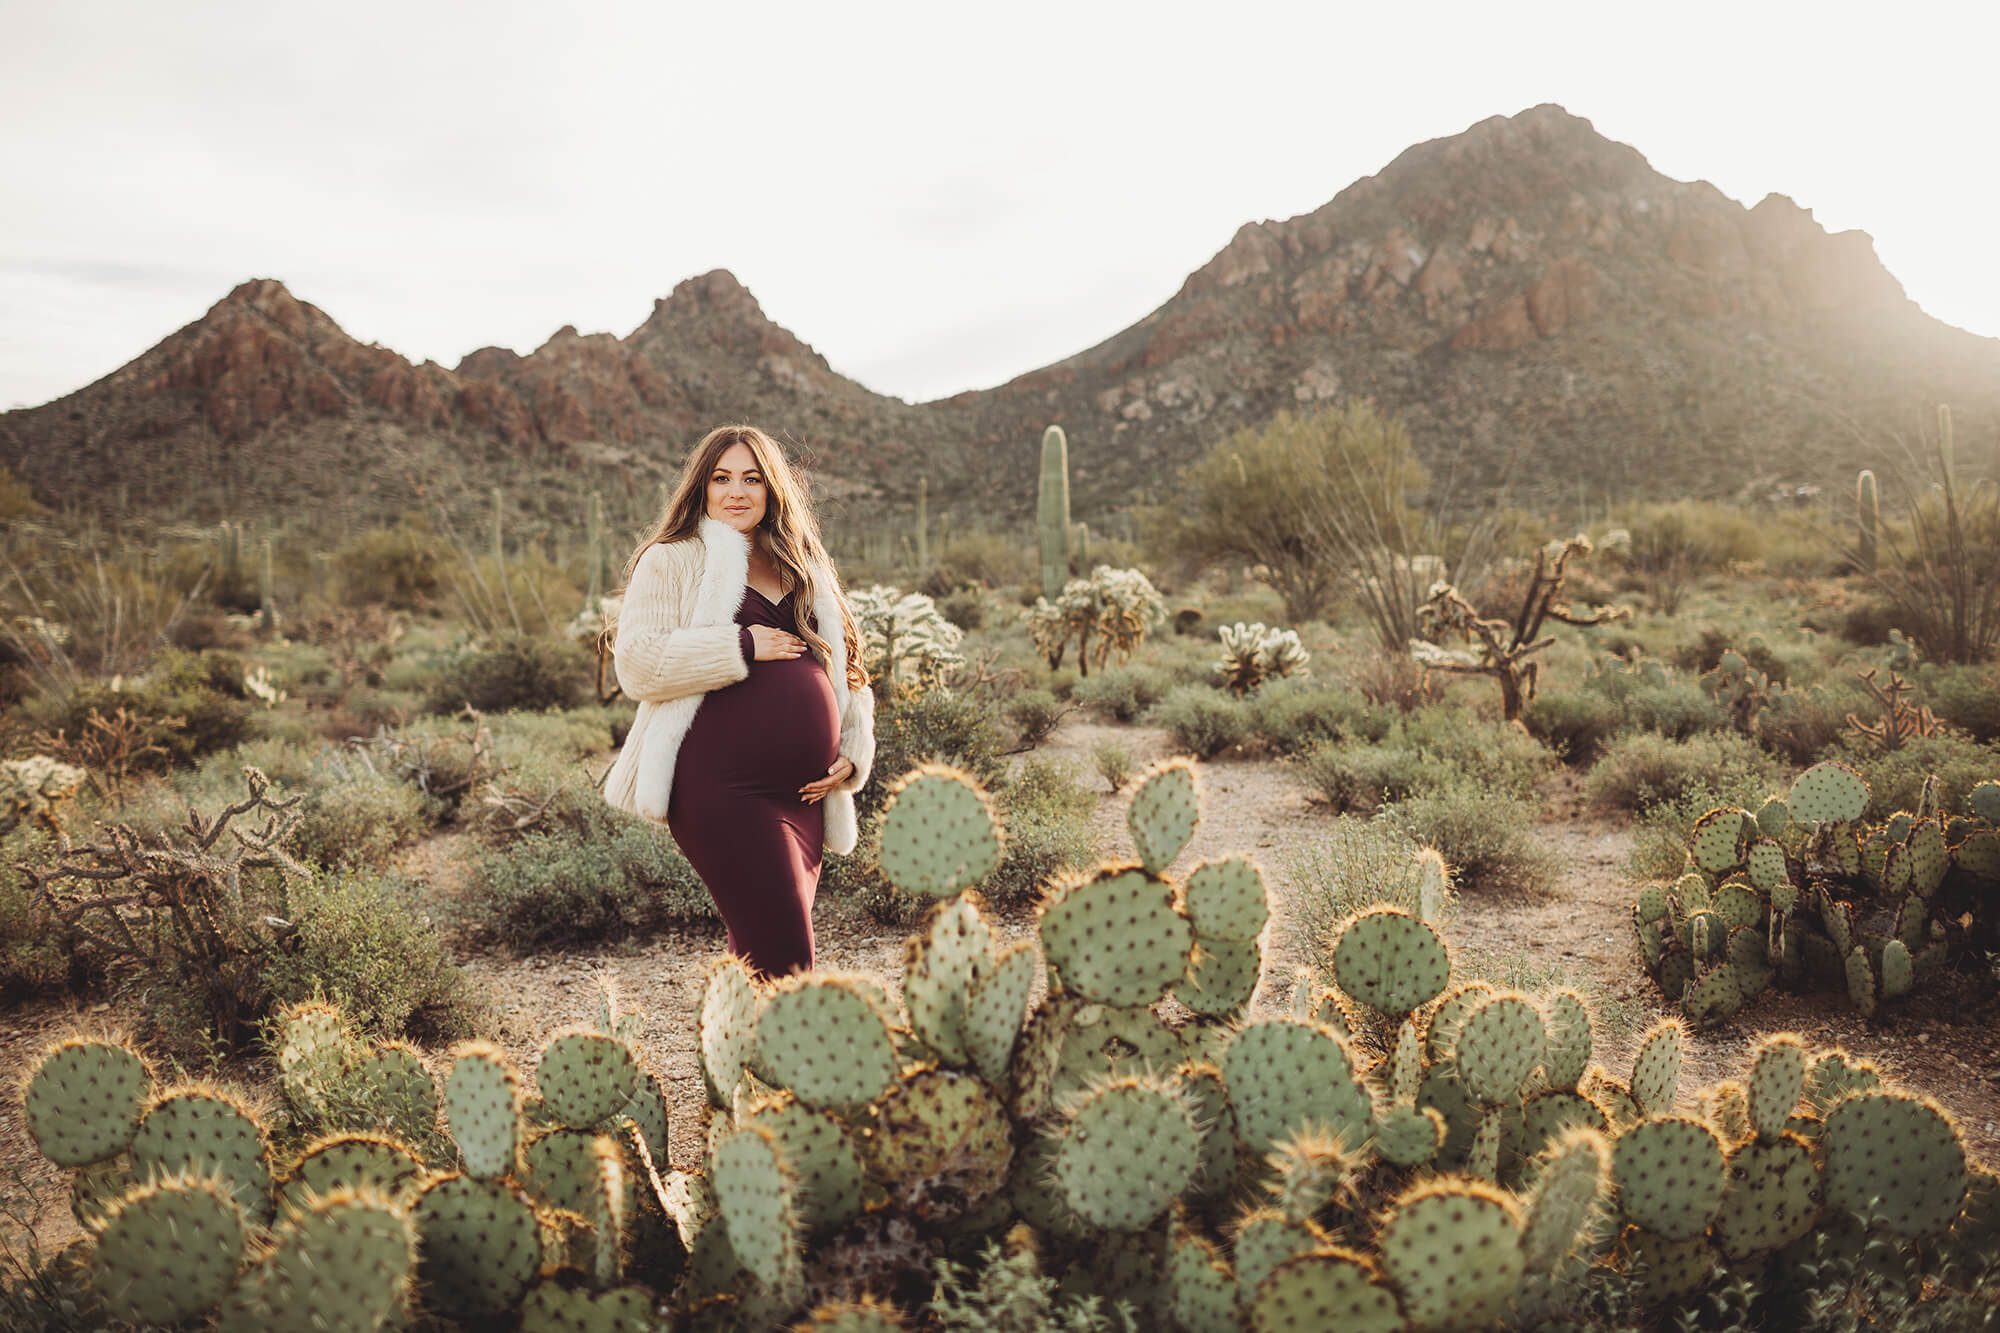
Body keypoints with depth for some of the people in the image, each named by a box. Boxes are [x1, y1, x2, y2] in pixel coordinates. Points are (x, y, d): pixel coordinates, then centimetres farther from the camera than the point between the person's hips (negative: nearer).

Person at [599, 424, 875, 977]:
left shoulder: (804, 569, 20)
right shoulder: (673, 560, 3)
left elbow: (844, 668, 26)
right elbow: (636, 663, -10)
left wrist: (853, 753, 11)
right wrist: (742, 647, -12)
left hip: (802, 794, 6)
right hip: (723, 790, -6)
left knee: (759, 956, 11)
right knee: (785, 958, -13)